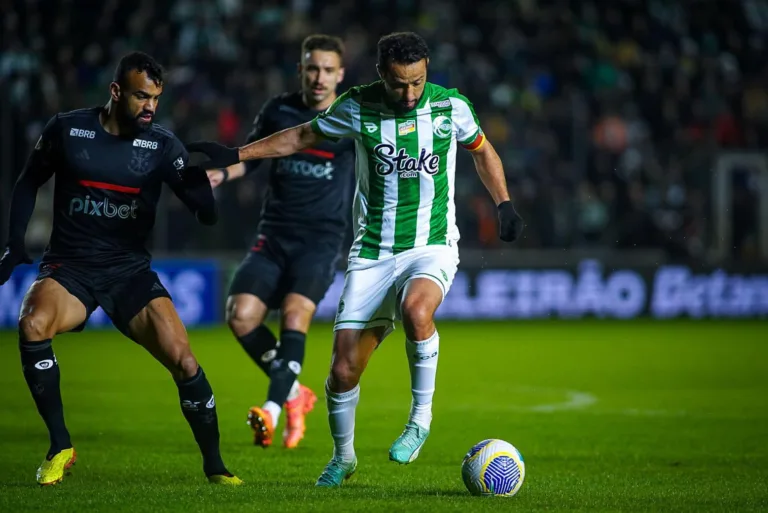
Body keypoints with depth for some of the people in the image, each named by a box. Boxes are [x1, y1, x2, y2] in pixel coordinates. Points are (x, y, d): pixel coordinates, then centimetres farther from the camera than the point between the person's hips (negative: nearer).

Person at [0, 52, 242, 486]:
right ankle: (60, 447, -16)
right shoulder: (67, 129, -2)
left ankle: (214, 465, 4)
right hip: (69, 268, -1)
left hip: (131, 271, 1)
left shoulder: (162, 145, -2)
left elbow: (207, 214, -6)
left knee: (183, 359, -16)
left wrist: (201, 173, -27)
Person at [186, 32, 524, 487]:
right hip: (372, 253, 2)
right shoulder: (358, 107, -4)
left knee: (416, 310, -37)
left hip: (432, 246, -2)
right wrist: (237, 154, 10)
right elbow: (304, 136, 13)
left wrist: (504, 205, 6)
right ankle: (343, 457, 25)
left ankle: (422, 417, -16)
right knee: (344, 370, -3)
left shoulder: (452, 107, -4)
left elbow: (483, 150, 16)